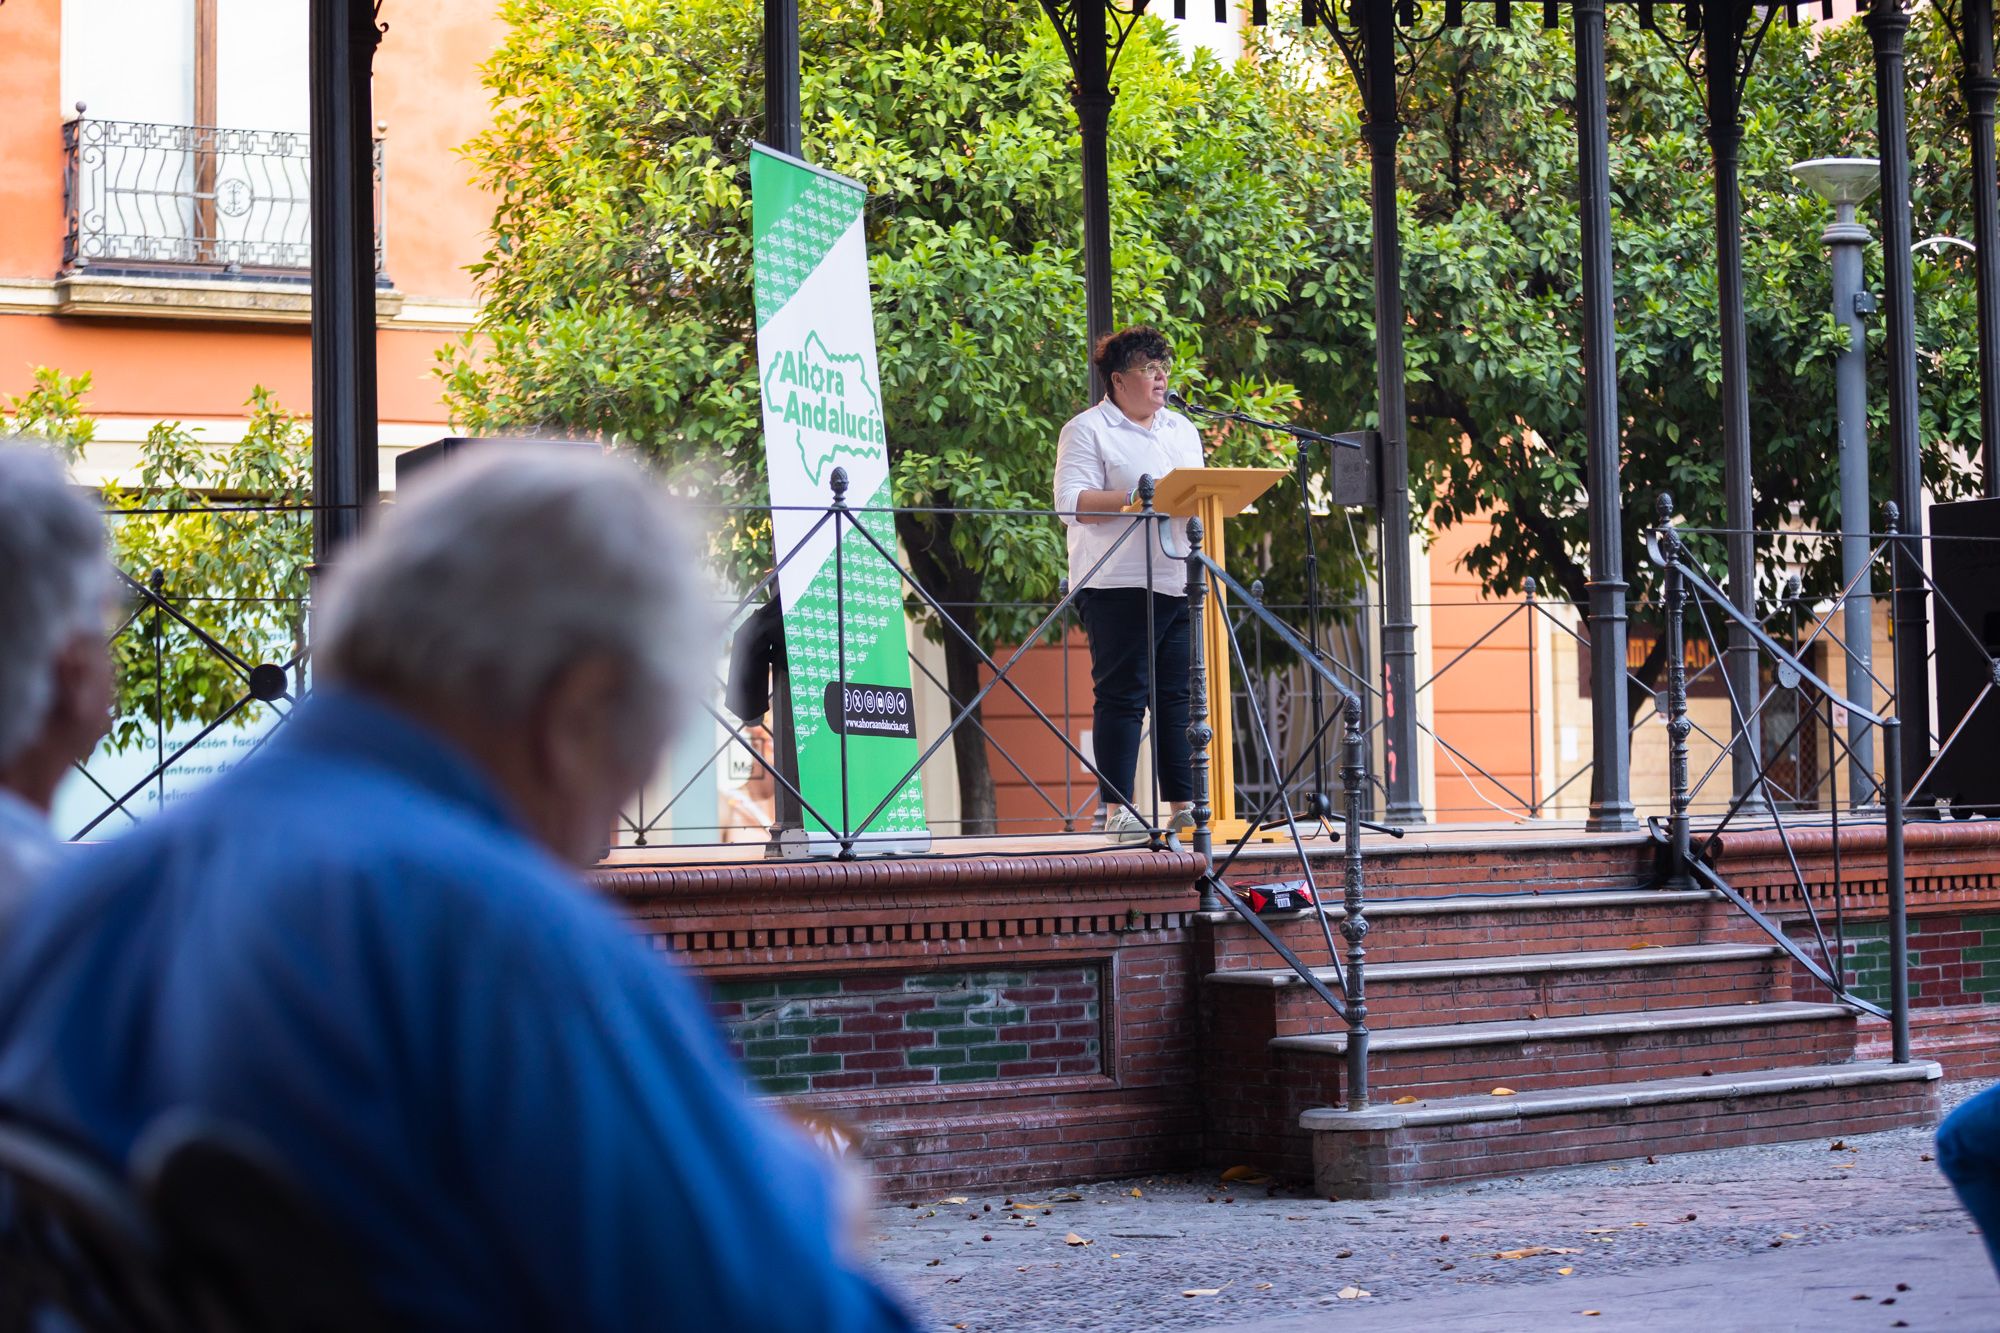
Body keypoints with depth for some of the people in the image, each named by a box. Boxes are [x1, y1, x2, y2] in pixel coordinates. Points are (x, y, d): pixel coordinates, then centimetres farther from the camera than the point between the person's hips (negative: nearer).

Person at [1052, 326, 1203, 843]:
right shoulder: (1087, 430, -1)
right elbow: (1072, 504, -11)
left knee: (1180, 696, 5)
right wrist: (1136, 498, -19)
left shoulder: (1182, 430, 21)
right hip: (1120, 586, -6)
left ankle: (1185, 806, 8)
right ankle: (1117, 811, -3)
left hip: (1181, 583, 6)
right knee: (1122, 696, -5)